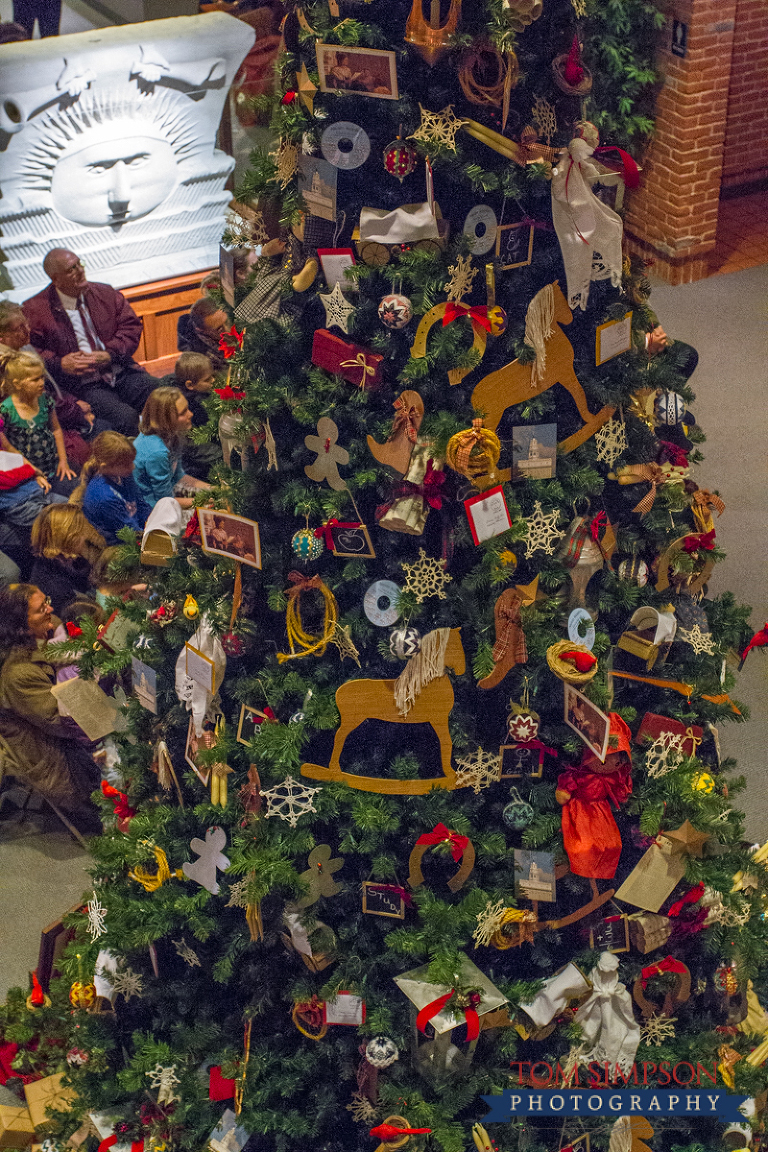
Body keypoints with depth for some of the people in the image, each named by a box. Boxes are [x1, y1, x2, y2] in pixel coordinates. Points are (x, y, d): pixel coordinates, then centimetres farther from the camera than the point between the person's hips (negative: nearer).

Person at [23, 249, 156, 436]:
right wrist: (61, 364, -19)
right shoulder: (34, 310, 0)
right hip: (83, 384, -4)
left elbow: (131, 326, 9)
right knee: (125, 417, -32)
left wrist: (109, 354, -9)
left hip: (122, 373, 4)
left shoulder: (105, 294, 11)